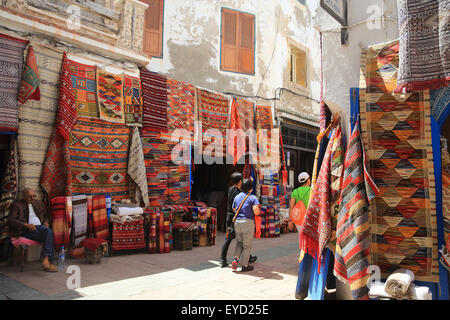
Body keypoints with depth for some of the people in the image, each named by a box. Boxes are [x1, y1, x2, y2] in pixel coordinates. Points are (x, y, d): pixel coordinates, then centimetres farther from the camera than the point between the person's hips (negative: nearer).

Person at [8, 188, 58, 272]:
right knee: (48, 232, -31)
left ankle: (46, 260, -37)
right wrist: (26, 225, -18)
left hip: (40, 227, 4)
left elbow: (46, 216, 28)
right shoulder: (17, 205, 7)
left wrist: (46, 222, 3)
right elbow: (10, 220, -4)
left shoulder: (39, 203, 23)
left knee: (48, 230, -33)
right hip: (27, 230, -4)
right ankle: (48, 261, -32)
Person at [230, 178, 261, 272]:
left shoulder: (237, 197, 10)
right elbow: (256, 211, -18)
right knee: (247, 245, 8)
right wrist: (258, 213, 4)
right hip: (248, 222, -4)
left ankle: (235, 259, 3)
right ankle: (244, 265, 16)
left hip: (237, 222, 5)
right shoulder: (252, 197, -7)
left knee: (239, 242, 22)